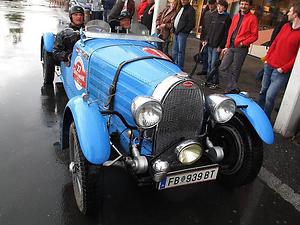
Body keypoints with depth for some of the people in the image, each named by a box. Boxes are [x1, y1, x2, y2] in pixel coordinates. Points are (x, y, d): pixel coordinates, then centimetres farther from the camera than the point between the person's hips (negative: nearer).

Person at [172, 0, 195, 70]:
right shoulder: (181, 8, 18)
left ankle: (180, 68, 4)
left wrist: (183, 31, -14)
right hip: (176, 32, 8)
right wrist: (174, 29, 11)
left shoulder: (190, 10, -7)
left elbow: (192, 23, -13)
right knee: (174, 51, 12)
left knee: (180, 51, -3)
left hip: (182, 33, -8)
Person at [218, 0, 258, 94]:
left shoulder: (252, 18, -2)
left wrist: (243, 43, -17)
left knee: (234, 71, 0)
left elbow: (254, 35, -5)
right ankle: (234, 88, 2)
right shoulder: (236, 16, 16)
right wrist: (227, 46, 14)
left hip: (241, 48, -6)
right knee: (222, 68, -1)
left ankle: (230, 90, 13)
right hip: (231, 47, 6)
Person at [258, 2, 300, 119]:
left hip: (281, 71, -6)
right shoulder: (286, 26, 8)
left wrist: (284, 68, -14)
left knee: (270, 96, -6)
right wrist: (267, 58, 8)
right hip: (269, 65, 6)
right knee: (263, 91, 15)